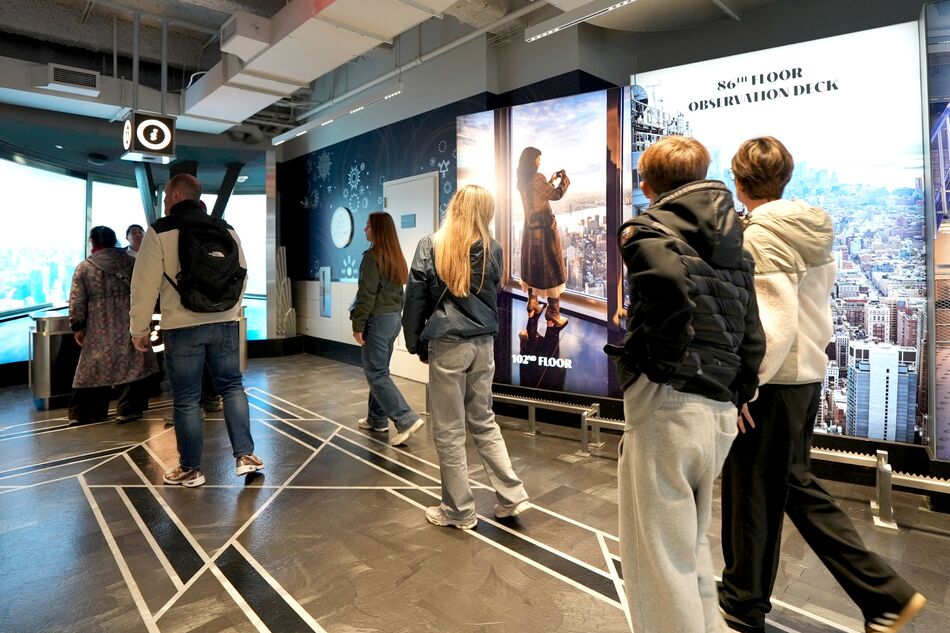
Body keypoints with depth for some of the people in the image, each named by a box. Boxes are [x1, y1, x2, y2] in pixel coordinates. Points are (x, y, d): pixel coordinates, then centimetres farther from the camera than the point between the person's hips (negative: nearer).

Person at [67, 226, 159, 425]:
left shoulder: (83, 268, 1)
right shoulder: (130, 262, 3)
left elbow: (77, 302, -1)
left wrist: (77, 327, 7)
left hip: (99, 329, 1)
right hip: (128, 325, -1)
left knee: (94, 368, 10)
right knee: (132, 366, 5)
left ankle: (82, 414, 18)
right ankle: (127, 411, 4)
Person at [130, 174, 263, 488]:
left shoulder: (160, 232, -5)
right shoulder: (226, 229, 9)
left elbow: (145, 285, -6)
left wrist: (139, 329, 4)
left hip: (182, 327, -4)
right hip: (225, 323, 4)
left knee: (186, 399, 6)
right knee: (232, 385, 14)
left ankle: (190, 469, 18)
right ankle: (245, 455, 9)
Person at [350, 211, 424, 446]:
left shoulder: (373, 255, -14)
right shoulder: (396, 256, 11)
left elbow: (367, 293, -17)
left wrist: (358, 324, -12)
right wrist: (394, 313, 18)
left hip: (377, 319, -9)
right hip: (394, 317, 9)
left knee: (376, 374, -3)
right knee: (379, 370, 17)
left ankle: (406, 420, -8)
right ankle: (377, 419, 26)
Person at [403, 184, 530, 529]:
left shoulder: (430, 245, -4)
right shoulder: (493, 251, 3)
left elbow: (416, 297, -3)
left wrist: (415, 343, 5)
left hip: (447, 344, -4)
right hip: (484, 344, 4)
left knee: (449, 431, 8)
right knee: (484, 422, 18)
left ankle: (459, 510, 20)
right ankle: (511, 496, 20)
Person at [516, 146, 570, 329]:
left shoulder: (522, 180, 8)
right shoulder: (537, 178, -17)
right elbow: (556, 195, -12)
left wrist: (551, 180, 20)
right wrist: (564, 178, 2)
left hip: (530, 228, 8)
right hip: (544, 228, -8)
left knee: (532, 266, 18)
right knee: (551, 269, -3)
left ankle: (532, 305, 26)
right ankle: (553, 315, -2)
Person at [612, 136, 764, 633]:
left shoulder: (647, 228, -5)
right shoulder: (734, 240, 17)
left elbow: (675, 281, -28)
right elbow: (752, 339, 15)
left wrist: (664, 359, -14)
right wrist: (734, 396, 20)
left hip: (668, 402, -8)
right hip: (721, 411, 8)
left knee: (658, 556, 6)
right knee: (691, 547, 25)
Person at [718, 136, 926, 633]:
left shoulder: (761, 237, -18)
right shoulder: (814, 232, 8)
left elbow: (775, 326, -24)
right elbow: (817, 313, 14)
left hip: (771, 384, -8)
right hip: (806, 376, 9)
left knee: (751, 498, 8)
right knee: (794, 485, 22)